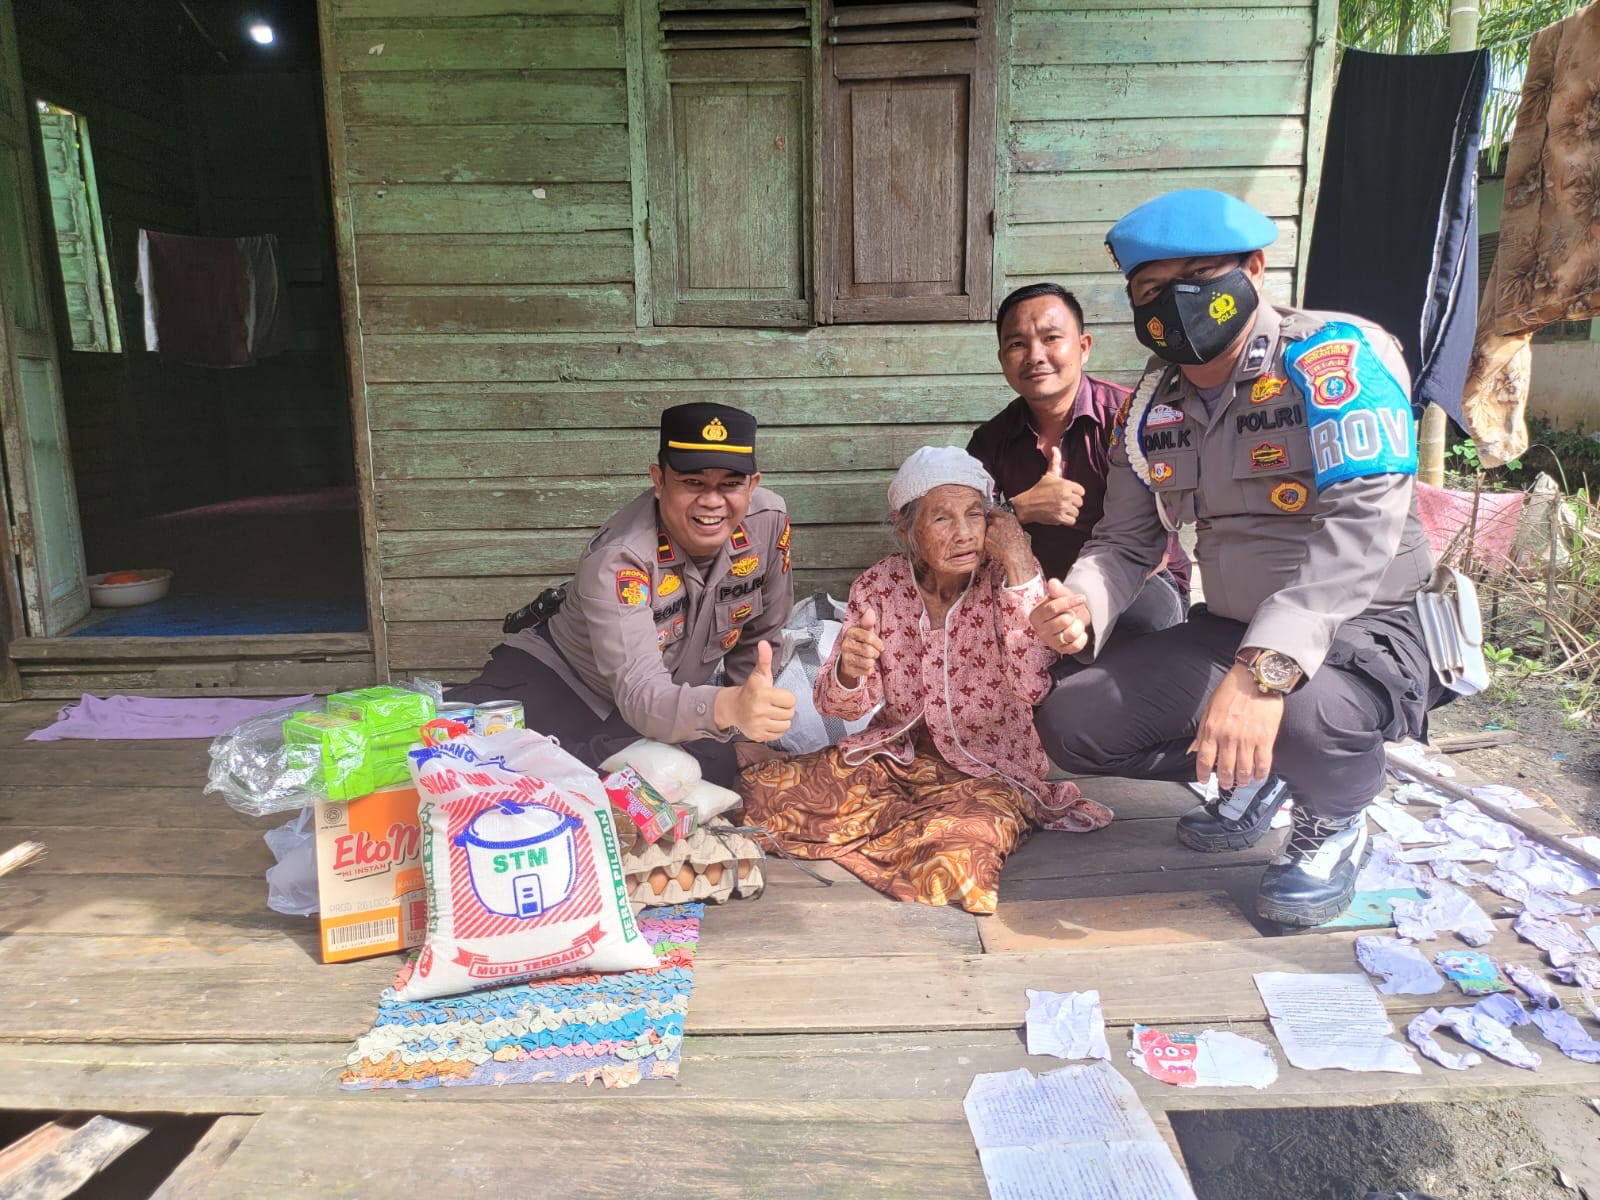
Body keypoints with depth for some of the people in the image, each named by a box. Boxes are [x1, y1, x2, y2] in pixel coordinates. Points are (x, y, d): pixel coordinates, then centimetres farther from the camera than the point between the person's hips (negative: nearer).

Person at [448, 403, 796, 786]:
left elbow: (758, 643, -1)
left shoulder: (769, 521, -17)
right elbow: (640, 694, -42)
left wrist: (751, 739, -2)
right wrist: (727, 707, -62)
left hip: (672, 697, 6)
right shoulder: (620, 559, -31)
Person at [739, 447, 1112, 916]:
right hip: (894, 755, 2)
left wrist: (1021, 569, -28)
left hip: (988, 768, -2)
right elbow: (839, 707, -6)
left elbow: (1034, 685, -28)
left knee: (959, 851, -34)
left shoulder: (1005, 579, -12)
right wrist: (849, 671, -30)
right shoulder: (879, 586, -6)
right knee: (761, 791, -14)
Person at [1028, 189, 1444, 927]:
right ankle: (1256, 773, 19)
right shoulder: (1151, 404, 2)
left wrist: (1265, 669, -42)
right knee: (1070, 724, -5)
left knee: (1306, 716, -39)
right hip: (1228, 631, 6)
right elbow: (1126, 540, 5)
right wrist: (1082, 606, -19)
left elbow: (1361, 525, -30)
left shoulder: (1337, 357, -17)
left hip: (1365, 627, -6)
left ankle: (1335, 819, 0)